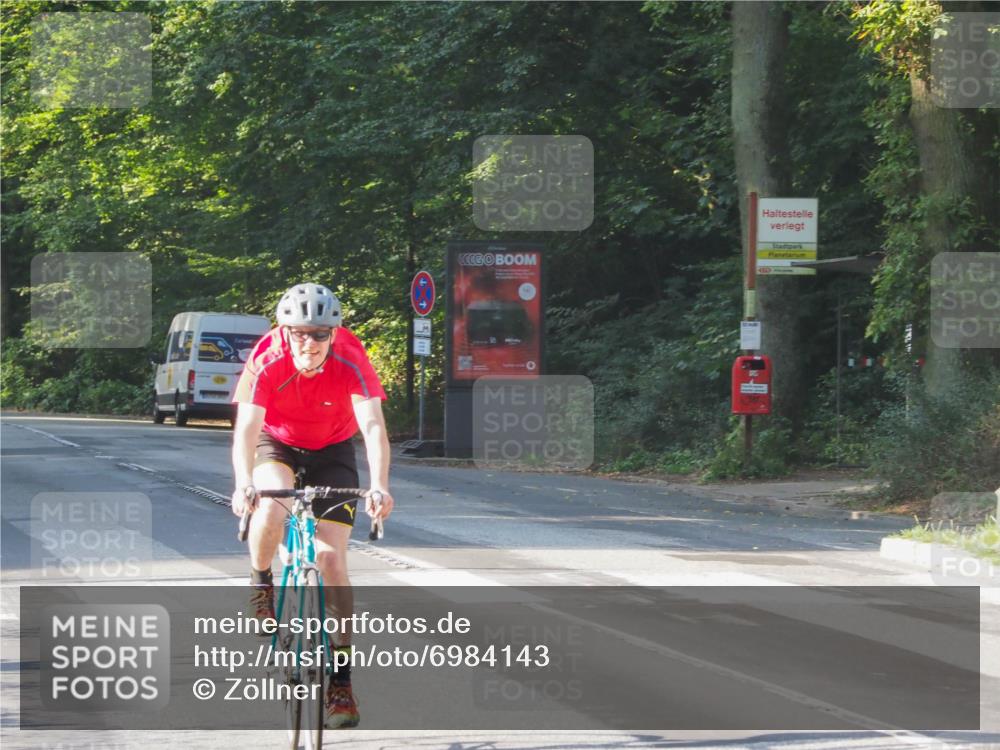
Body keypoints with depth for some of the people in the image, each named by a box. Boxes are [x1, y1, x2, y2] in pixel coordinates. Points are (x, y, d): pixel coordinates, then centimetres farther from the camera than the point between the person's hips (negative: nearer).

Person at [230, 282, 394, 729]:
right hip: (276, 444, 0)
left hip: (331, 451, 0)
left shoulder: (351, 362, -29)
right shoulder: (267, 361, -30)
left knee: (331, 559, -10)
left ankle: (340, 679, -2)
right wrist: (244, 485, -55)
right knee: (271, 507, -35)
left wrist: (379, 487, -53)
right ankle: (260, 584, -3)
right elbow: (246, 428, -37)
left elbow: (374, 426, -38)